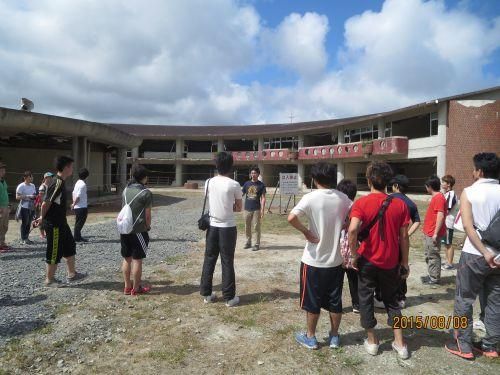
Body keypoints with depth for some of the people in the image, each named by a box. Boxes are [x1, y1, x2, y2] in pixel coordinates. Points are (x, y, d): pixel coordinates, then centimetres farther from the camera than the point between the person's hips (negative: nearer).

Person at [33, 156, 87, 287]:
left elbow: (48, 202, 15)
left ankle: (71, 274, 26)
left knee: (69, 246, 16)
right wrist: (43, 218, -8)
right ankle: (49, 280, 17)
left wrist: (43, 218, 16)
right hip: (54, 224, -10)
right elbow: (45, 204, -22)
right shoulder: (58, 183, -22)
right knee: (55, 252, 3)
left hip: (60, 223, 10)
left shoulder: (60, 182, 9)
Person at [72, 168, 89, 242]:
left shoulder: (78, 182, 12)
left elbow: (73, 193, 16)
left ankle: (78, 237, 22)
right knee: (79, 223, -1)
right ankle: (77, 238, 4)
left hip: (77, 207, 9)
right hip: (82, 207, -9)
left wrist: (74, 204, 18)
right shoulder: (83, 184, -17)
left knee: (78, 222, 15)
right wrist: (74, 204, -8)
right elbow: (78, 197, -20)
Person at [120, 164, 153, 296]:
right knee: (137, 260, 3)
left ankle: (127, 286, 23)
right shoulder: (146, 193, -12)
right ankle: (136, 288, 12)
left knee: (126, 259, 14)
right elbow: (147, 215, -10)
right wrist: (148, 226, 6)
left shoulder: (126, 190, 7)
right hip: (138, 231, -6)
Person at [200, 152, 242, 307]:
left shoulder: (209, 183, 0)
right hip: (228, 228, -3)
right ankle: (229, 297, 11)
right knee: (227, 262, 3)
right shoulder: (234, 185, -11)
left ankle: (206, 294, 21)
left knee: (209, 259, 12)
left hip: (212, 226, 4)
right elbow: (239, 208, -1)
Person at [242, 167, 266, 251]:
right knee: (247, 227, 12)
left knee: (256, 227, 0)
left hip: (256, 209, -3)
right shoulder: (247, 184, 7)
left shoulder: (261, 185, -1)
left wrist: (262, 210, -11)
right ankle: (248, 242, 27)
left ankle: (257, 244, 9)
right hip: (247, 208, 3)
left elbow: (263, 198, -4)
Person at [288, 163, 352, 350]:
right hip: (337, 259, 4)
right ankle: (334, 336, 31)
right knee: (335, 301, 17)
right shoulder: (343, 198, -1)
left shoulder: (311, 197, -16)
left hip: (314, 259, -4)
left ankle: (310, 337, 25)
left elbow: (291, 218, -28)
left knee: (312, 301, 11)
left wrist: (306, 232, -14)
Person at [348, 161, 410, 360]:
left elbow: (353, 230, -26)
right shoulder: (400, 204, -4)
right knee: (391, 300, 21)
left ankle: (372, 341, 25)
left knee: (366, 299, 15)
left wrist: (354, 255, -13)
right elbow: (404, 237, -1)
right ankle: (400, 343, 23)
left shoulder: (361, 203, -13)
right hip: (391, 262, 3)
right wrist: (405, 262, 10)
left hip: (368, 261, -3)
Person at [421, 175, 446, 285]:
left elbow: (440, 216, -23)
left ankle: (435, 278, 10)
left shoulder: (439, 197, -17)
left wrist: (436, 233, -23)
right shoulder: (436, 197, 13)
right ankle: (431, 275, 26)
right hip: (429, 233, 10)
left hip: (433, 234, -10)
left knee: (433, 256, 0)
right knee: (429, 256, 17)